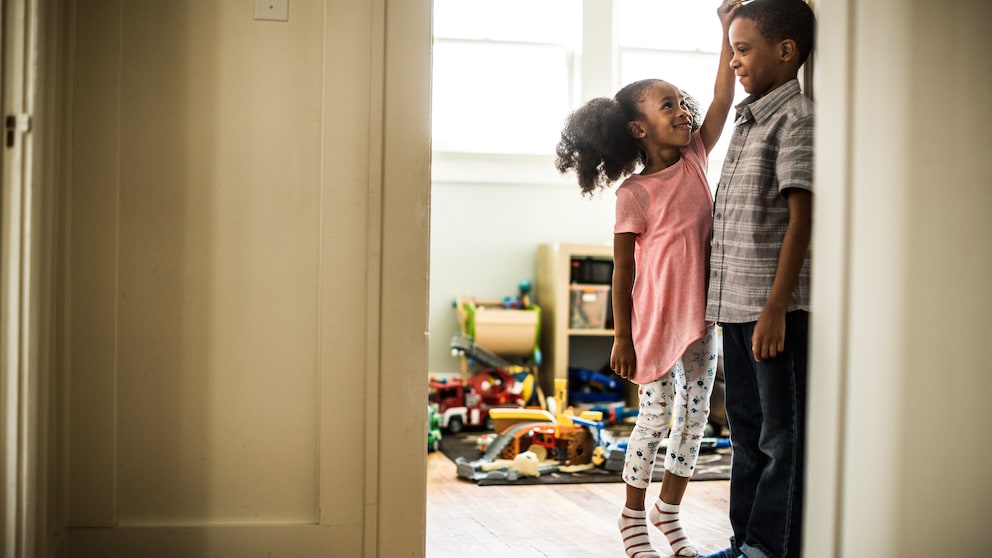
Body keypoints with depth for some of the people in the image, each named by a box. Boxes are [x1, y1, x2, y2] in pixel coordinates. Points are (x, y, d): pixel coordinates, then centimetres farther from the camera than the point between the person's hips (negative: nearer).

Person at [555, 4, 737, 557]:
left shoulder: (695, 159, 4)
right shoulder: (634, 194, -11)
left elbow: (723, 99, -5)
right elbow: (623, 271, -9)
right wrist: (622, 337, -9)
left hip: (703, 315, 6)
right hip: (657, 319, -5)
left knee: (695, 417, 11)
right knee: (656, 420, 3)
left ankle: (669, 511, 27)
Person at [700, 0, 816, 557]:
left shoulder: (797, 117, -10)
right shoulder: (750, 119, 16)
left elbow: (801, 218, -16)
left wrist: (776, 307, -20)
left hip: (777, 306, -9)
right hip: (736, 303, 9)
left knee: (783, 437, 0)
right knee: (748, 431, 17)